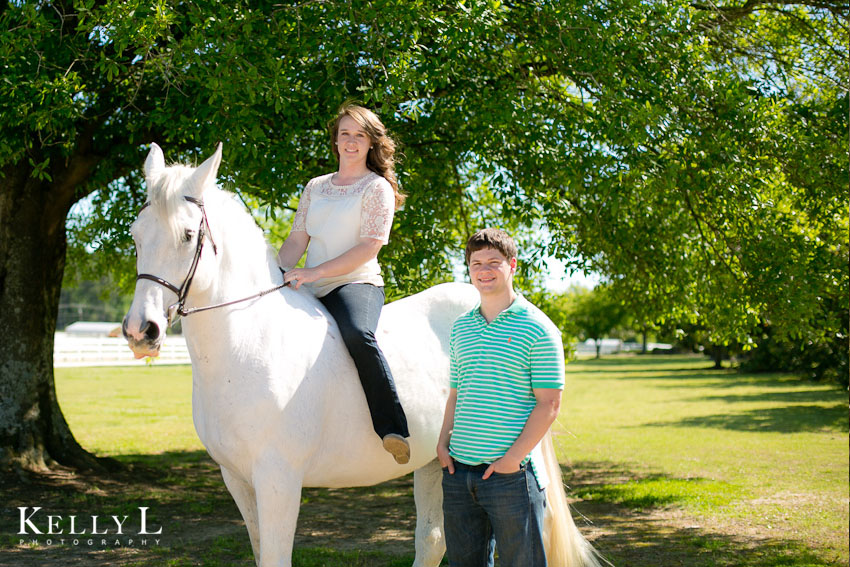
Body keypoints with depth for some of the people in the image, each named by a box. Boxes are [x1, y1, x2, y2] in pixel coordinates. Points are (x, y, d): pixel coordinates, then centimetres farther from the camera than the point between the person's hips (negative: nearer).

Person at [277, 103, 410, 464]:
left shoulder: (377, 187, 2)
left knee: (358, 334, -37)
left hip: (357, 283, -6)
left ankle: (393, 430, -35)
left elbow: (370, 246, -9)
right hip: (311, 292, 6)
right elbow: (297, 239, 15)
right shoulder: (316, 187, 20)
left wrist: (315, 272, -18)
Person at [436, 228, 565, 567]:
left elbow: (549, 402, -9)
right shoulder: (461, 327, 13)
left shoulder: (537, 328, -5)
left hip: (512, 474, -5)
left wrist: (514, 457, -15)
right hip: (458, 470, 6)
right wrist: (443, 442, 4)